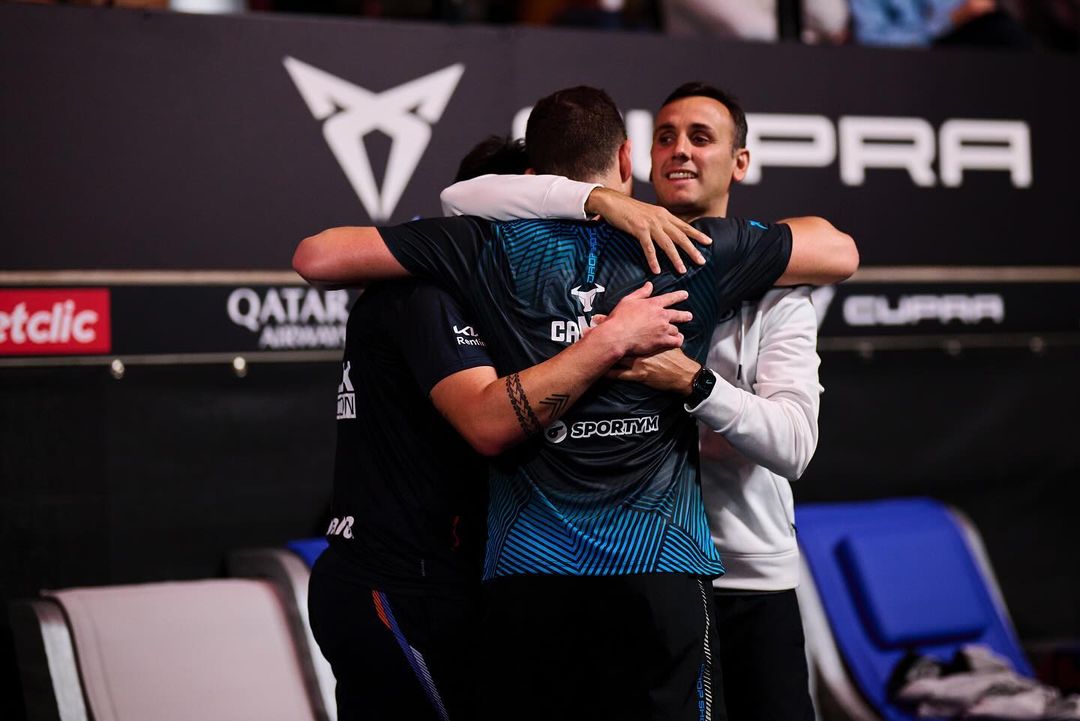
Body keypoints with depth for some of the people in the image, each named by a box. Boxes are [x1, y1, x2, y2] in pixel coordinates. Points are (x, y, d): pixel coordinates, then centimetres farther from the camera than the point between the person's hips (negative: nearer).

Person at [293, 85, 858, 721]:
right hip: (661, 575, -1)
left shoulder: (496, 246, 3)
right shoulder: (692, 249, 5)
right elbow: (840, 253, 18)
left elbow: (317, 257, 3)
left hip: (525, 579, 1)